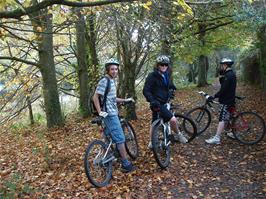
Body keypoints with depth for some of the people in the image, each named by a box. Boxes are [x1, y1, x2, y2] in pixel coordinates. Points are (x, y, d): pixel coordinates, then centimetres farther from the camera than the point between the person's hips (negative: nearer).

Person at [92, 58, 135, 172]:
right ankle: (126, 165, 3)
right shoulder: (104, 81, -15)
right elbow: (95, 97, -19)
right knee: (120, 139, -5)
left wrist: (125, 100, 22)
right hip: (110, 115, -10)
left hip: (112, 113, 10)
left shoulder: (112, 81, 14)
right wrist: (100, 112, -22)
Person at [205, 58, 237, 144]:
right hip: (230, 99, 11)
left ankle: (217, 138, -13)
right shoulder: (231, 74, 15)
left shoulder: (228, 75, -18)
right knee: (229, 117, 20)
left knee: (222, 119, -12)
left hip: (226, 101, -11)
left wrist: (214, 97, -22)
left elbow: (224, 89, -25)